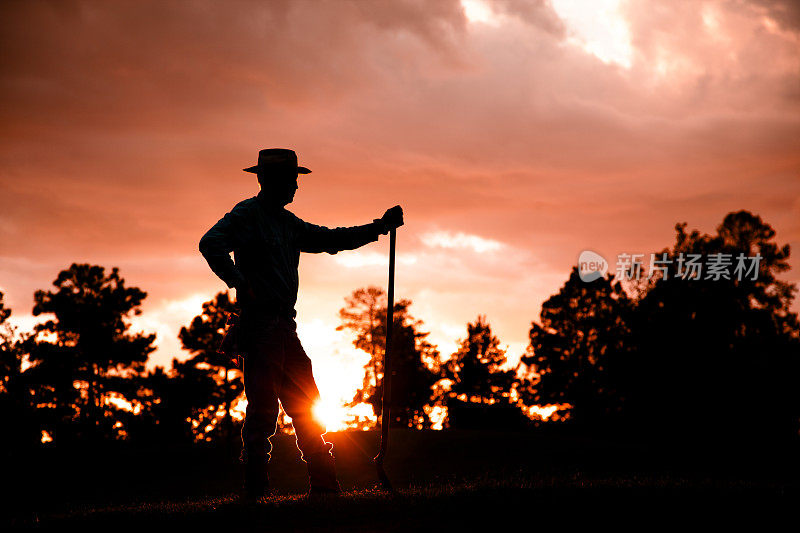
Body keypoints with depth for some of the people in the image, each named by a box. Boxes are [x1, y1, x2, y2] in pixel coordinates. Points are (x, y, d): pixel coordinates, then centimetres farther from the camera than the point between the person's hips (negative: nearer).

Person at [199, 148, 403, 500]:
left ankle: (323, 485, 15)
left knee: (306, 407, 10)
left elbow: (331, 240, 26)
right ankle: (255, 491, -7)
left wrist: (380, 227, 21)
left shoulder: (286, 222, 20)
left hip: (285, 326, 9)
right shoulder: (248, 214, -6)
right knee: (263, 411, -10)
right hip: (260, 323, -9)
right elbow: (210, 244, -21)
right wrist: (240, 283, -20)